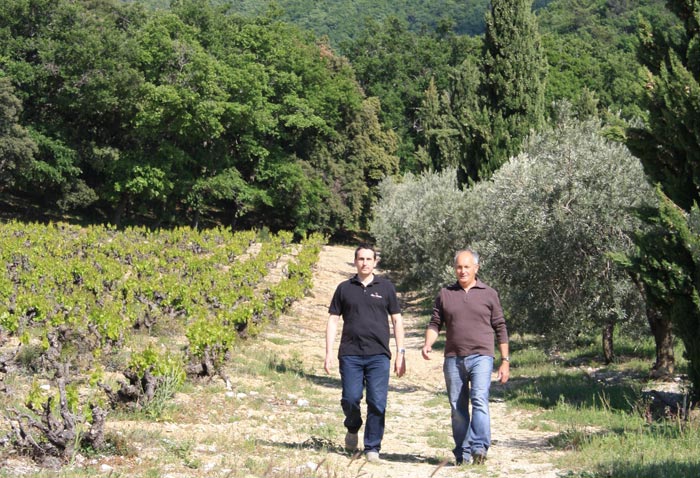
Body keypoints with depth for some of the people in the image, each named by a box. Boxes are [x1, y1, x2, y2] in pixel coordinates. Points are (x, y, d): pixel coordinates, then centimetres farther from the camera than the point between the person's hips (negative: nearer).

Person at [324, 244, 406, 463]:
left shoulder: (385, 287, 9)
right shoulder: (344, 288, 10)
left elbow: (397, 321, 11)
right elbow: (333, 321, 11)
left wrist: (400, 353, 5)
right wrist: (329, 352, 3)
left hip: (378, 355, 0)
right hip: (350, 354, 0)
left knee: (377, 403, -4)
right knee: (350, 399, -3)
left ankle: (372, 448, 6)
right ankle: (352, 428, 28)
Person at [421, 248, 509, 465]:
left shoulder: (489, 294, 8)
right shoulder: (445, 294, 12)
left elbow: (500, 328, 10)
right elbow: (435, 324, 12)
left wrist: (505, 361, 6)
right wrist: (428, 344, -9)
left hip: (480, 357, -3)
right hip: (453, 359, 3)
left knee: (479, 400, -20)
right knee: (457, 409, 5)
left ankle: (479, 448, -28)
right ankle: (462, 455, 10)